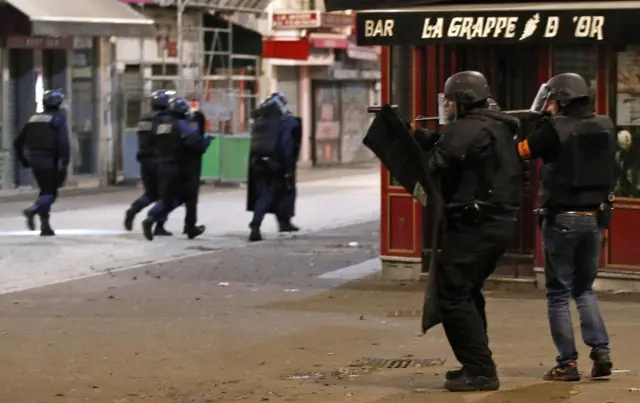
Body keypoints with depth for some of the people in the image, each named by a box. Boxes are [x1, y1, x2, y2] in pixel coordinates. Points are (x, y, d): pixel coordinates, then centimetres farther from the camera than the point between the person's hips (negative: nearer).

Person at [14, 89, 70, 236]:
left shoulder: (33, 120, 14)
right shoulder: (58, 119, -5)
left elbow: (18, 142, 16)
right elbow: (63, 142, -17)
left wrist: (23, 160, 23)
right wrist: (64, 163, -16)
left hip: (35, 161, 6)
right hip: (50, 162, -6)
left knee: (45, 191, 16)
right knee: (51, 193, -4)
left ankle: (45, 225, 10)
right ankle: (33, 210, -30)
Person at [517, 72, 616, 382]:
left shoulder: (554, 129, -11)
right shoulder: (604, 126, 4)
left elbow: (519, 152, -3)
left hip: (562, 219, -5)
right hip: (594, 218, 5)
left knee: (558, 293, 5)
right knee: (584, 289, 19)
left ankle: (567, 364, 2)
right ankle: (601, 351, 5)